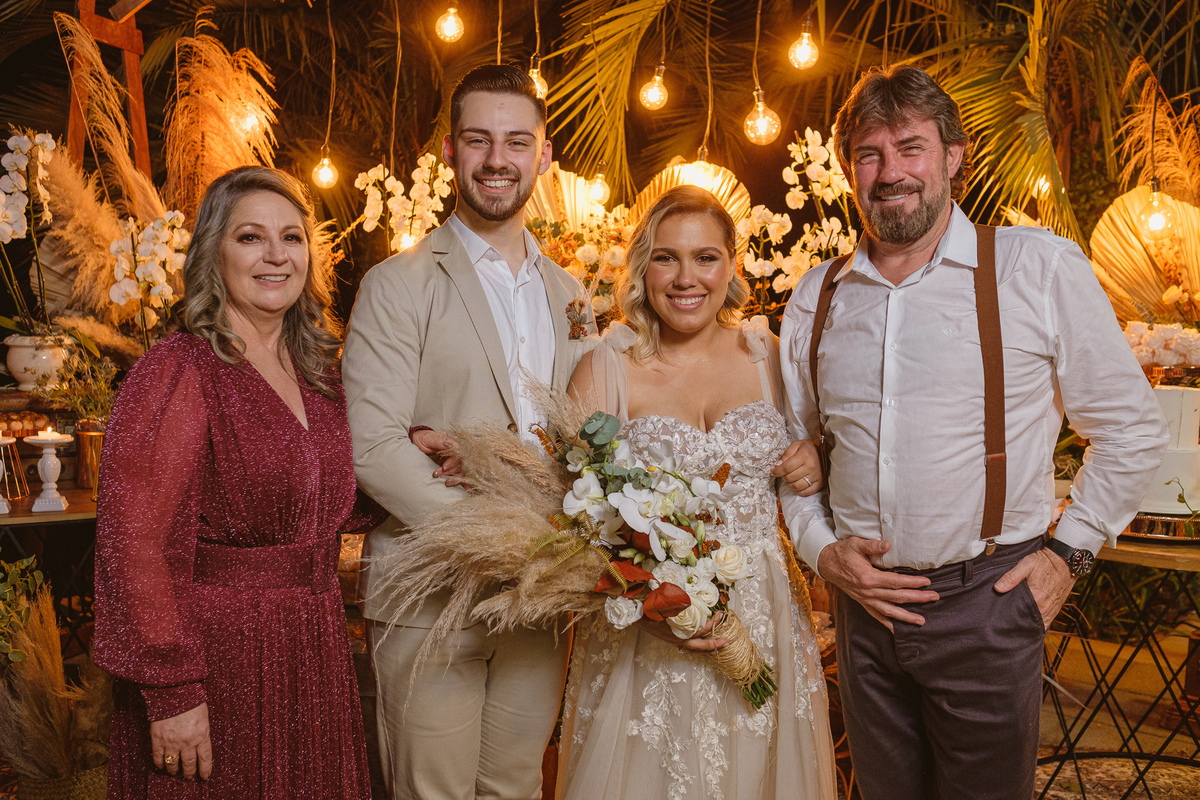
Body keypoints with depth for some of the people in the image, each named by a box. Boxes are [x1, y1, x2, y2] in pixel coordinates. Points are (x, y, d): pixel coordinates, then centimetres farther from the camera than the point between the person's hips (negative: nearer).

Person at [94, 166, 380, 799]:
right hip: (217, 657, -7)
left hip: (313, 652, 7)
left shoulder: (316, 371, 7)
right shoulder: (178, 371, -15)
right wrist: (172, 691, -21)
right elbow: (134, 543, -19)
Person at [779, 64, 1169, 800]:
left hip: (986, 603, -3)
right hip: (865, 602, 4)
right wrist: (821, 548, 1)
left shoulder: (1040, 268, -8)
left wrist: (1069, 552, -3)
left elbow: (1131, 429, -1)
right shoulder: (816, 299, 4)